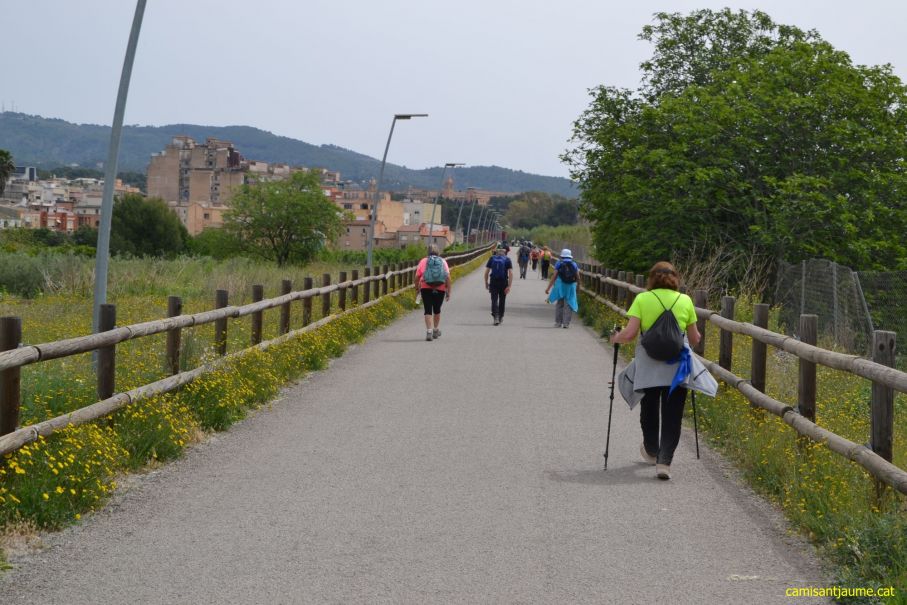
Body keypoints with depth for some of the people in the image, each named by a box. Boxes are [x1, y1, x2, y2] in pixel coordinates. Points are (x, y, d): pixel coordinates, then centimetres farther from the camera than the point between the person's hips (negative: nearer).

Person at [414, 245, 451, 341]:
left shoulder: (423, 261, 4)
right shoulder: (443, 262, 6)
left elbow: (417, 277, -1)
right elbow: (448, 277, -2)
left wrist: (417, 288, 13)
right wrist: (448, 292, 1)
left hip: (426, 289, -2)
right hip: (440, 289, 2)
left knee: (428, 311, -1)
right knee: (437, 310, 20)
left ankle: (429, 331, -15)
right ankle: (436, 330, 32)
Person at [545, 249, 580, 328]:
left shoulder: (559, 264, -2)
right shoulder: (574, 265, 5)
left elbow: (554, 277, -4)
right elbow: (578, 277, 7)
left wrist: (548, 288, 0)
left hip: (560, 287, -1)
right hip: (571, 287, 1)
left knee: (559, 305, 9)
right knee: (568, 305, 4)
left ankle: (558, 322, 7)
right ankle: (566, 323, -1)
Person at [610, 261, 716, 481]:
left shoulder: (642, 299, -3)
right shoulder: (685, 300, 2)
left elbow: (629, 334, -10)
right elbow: (694, 339, 8)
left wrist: (616, 338, 10)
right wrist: (696, 337, 31)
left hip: (648, 365, 0)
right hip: (677, 366, 0)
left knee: (649, 412, 20)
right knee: (672, 417, 6)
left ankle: (651, 452, 40)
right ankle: (664, 462, -6)